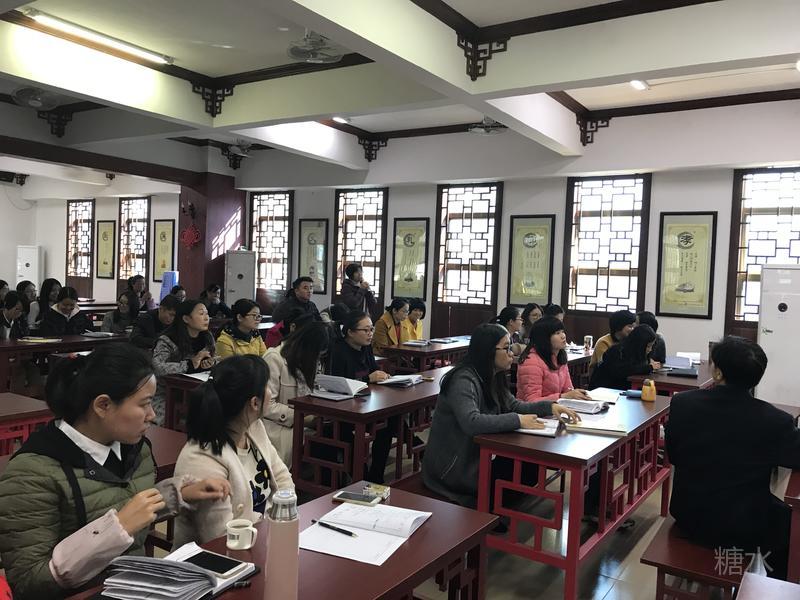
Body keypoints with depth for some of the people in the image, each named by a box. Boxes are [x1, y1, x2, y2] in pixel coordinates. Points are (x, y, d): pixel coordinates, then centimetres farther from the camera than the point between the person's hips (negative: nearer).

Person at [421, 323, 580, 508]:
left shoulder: (492, 379, 7)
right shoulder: (464, 380, -23)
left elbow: (514, 406, 15)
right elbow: (471, 422, -37)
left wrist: (550, 406, 0)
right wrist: (517, 421, -31)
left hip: (477, 459, 9)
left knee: (529, 467, -2)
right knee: (522, 477, -10)